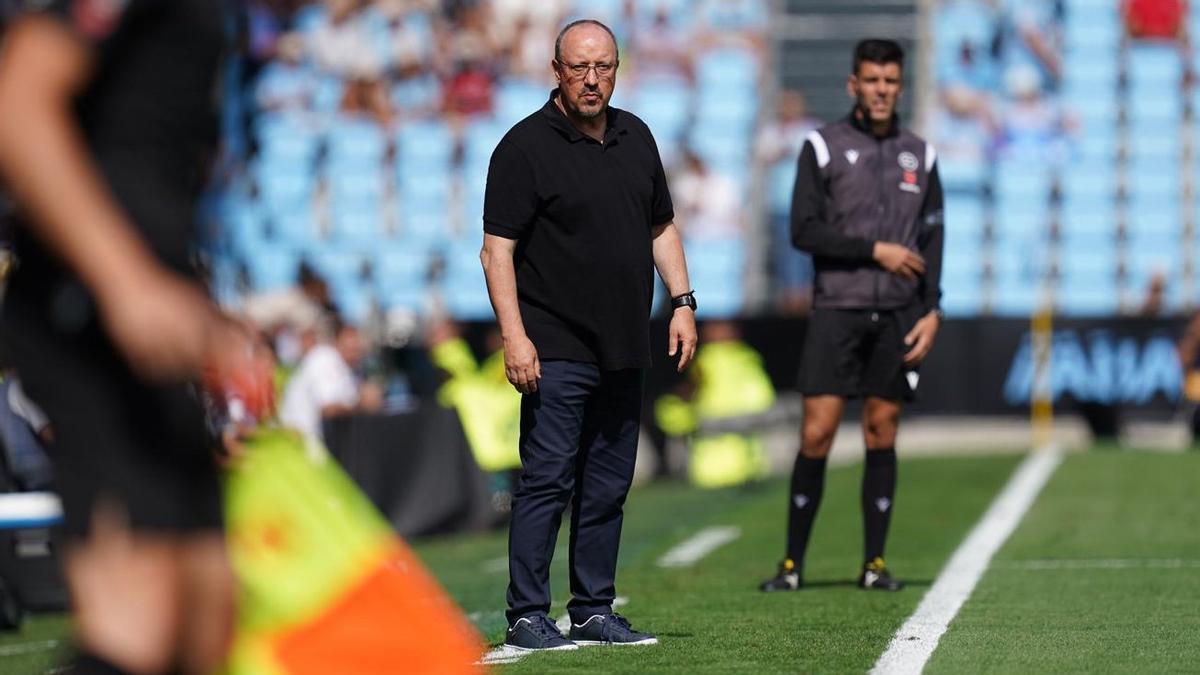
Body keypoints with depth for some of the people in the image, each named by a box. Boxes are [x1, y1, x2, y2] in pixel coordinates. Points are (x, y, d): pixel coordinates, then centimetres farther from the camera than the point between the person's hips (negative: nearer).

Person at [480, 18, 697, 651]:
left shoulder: (635, 137, 12)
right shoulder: (526, 146, -7)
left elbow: (661, 229, 22)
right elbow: (497, 249, -10)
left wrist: (682, 302, 11)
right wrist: (514, 336, -18)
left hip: (623, 351, 6)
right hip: (556, 350, -6)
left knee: (608, 487, 10)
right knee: (547, 480, -8)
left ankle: (595, 611, 17)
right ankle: (527, 616, -5)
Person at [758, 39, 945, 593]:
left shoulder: (919, 155, 11)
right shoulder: (823, 147, 0)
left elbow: (931, 238, 11)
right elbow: (804, 231, -6)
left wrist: (932, 309, 1)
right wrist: (874, 250, -12)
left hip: (897, 317, 3)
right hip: (836, 312, -3)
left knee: (881, 433, 4)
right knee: (816, 434, -6)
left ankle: (874, 563, 10)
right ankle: (793, 563, 2)